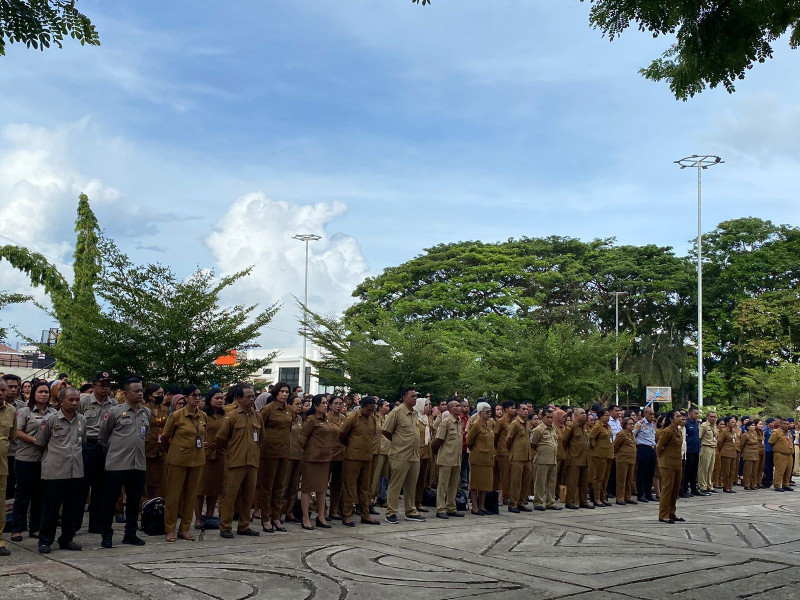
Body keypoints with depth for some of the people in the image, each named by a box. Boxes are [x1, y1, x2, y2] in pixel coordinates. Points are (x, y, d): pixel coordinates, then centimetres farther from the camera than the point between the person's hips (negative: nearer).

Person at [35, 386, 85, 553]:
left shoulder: (82, 420, 9)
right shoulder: (51, 420, -5)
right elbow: (41, 443, 4)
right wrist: (55, 454, 7)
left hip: (76, 470, 5)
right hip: (55, 471, -4)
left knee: (72, 508, 10)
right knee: (51, 508, 1)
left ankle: (67, 539, 22)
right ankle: (45, 541, 13)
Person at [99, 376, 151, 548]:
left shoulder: (147, 413, 10)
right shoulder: (115, 412, -4)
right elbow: (103, 436, 5)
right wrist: (112, 451, 11)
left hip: (139, 463, 5)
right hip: (117, 463, -5)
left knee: (134, 500, 10)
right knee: (110, 499, 1)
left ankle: (130, 534, 21)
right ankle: (106, 535, 12)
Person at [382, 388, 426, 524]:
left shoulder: (415, 413, 12)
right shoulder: (397, 412, -10)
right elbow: (385, 431, -8)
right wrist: (397, 441, 3)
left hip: (414, 455, 7)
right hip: (400, 456, -7)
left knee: (411, 486, 14)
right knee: (395, 485, -1)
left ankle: (411, 512, 24)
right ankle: (391, 513, 6)